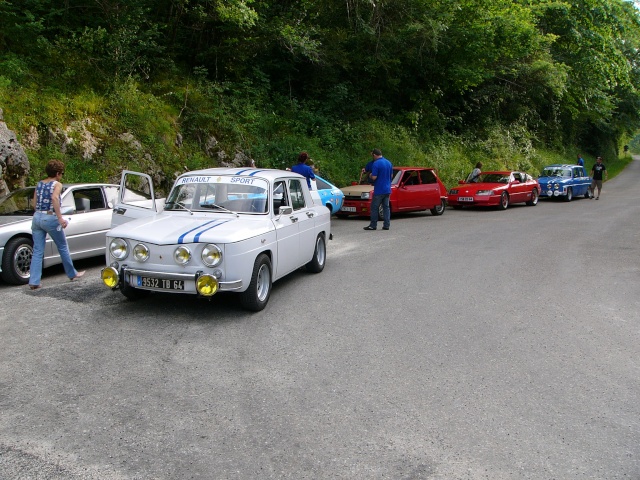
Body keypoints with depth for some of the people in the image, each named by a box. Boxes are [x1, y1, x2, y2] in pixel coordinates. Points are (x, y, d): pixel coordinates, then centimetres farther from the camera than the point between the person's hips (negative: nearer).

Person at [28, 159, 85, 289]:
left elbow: (34, 202, 11)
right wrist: (60, 218, -25)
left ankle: (34, 282, 1)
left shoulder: (39, 184, 13)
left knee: (37, 251, 6)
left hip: (37, 217, 6)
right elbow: (54, 198, -25)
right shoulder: (57, 184, -6)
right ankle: (72, 274, 25)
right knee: (63, 248, 12)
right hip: (50, 218, -6)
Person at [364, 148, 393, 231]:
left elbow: (374, 177, -18)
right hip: (387, 189, 7)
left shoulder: (376, 164, -15)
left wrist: (370, 175, 2)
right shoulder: (389, 163, 9)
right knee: (386, 207, 10)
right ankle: (386, 225, 9)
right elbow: (391, 175, 16)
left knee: (374, 207, 2)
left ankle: (373, 225, 5)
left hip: (379, 190, -7)